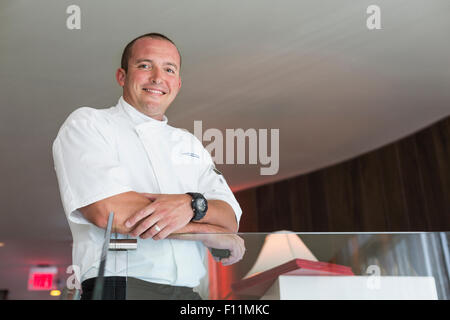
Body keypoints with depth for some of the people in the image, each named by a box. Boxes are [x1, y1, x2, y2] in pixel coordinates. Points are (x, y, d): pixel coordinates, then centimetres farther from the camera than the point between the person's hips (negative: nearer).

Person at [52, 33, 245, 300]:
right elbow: (108, 211, -12)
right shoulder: (87, 124, 4)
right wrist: (211, 234, -4)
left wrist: (191, 205, -13)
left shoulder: (190, 144, 19)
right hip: (118, 288, -5)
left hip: (189, 294, 5)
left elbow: (230, 220, 10)